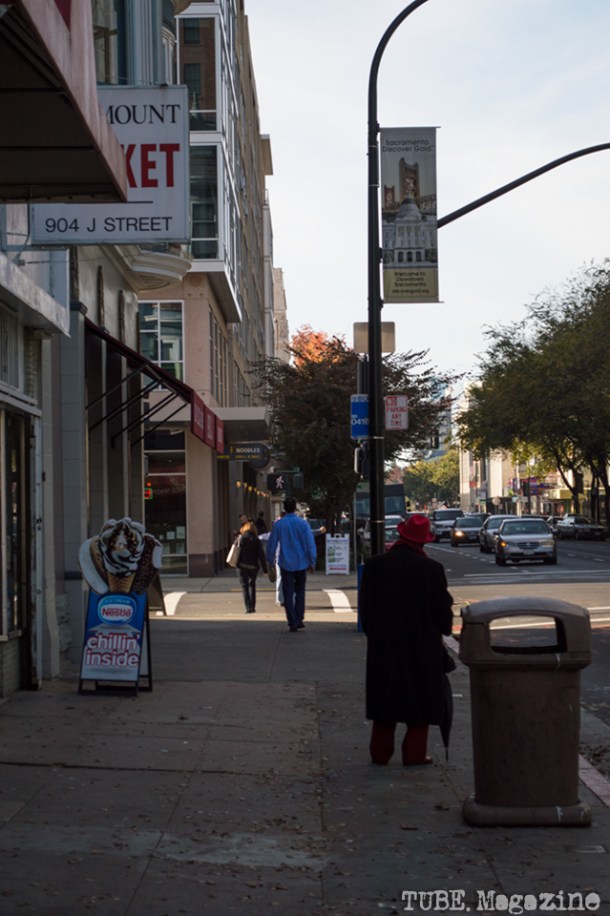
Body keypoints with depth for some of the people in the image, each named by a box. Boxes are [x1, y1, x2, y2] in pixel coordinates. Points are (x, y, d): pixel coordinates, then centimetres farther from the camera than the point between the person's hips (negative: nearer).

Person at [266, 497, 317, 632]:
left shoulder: (278, 525, -5)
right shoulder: (303, 523, -6)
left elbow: (271, 544, 0)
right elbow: (310, 544, -5)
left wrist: (270, 562, 11)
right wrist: (312, 562, 4)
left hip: (285, 564, 0)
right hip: (301, 563, 0)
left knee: (288, 594, 4)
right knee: (300, 591, 16)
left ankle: (292, 623, 1)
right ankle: (299, 620, 12)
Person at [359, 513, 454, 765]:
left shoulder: (374, 565, -5)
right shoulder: (431, 569, -13)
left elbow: (365, 607, 2)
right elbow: (443, 610, -6)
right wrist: (442, 631, 13)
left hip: (383, 643, 3)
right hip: (422, 645, -3)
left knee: (384, 697, 12)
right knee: (420, 698, 7)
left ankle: (380, 752, 15)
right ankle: (414, 752, 8)